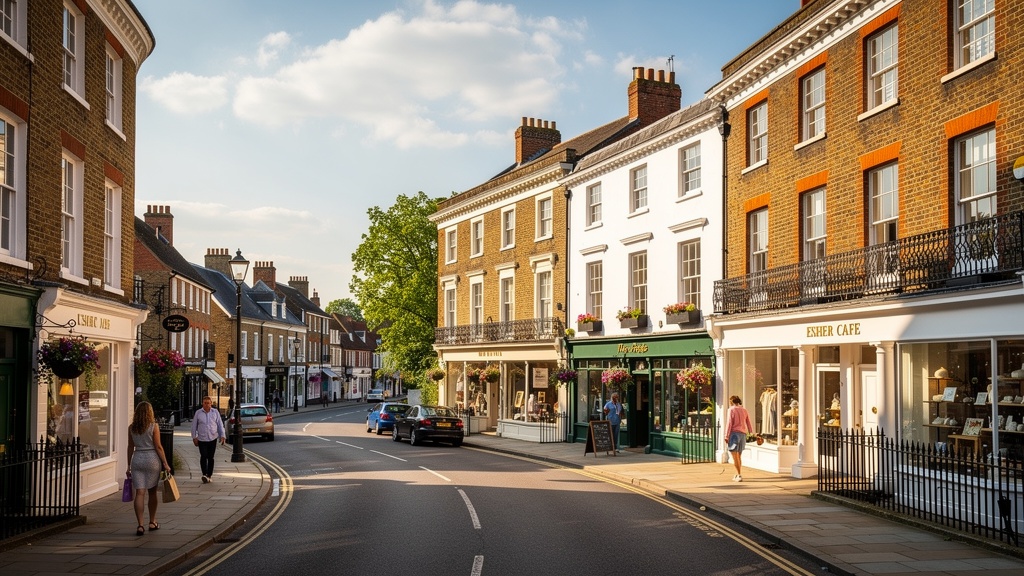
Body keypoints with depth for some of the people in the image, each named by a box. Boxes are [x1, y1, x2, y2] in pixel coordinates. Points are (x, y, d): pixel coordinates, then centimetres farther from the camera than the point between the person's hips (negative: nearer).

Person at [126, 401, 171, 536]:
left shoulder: (131, 427, 3)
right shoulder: (153, 426, -6)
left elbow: (130, 447, 7)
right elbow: (158, 447, -7)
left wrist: (129, 466, 14)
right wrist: (165, 464, -3)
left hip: (137, 459, 2)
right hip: (152, 459, -2)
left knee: (140, 493, -1)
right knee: (152, 491, 13)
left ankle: (140, 525, -7)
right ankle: (152, 522, 24)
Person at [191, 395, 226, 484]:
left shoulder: (215, 413, 5)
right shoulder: (198, 413, 3)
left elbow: (220, 425, 8)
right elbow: (194, 426, 7)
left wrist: (222, 436, 0)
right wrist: (194, 437, 2)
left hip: (213, 439, 1)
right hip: (202, 439, -1)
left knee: (211, 457, 5)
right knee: (203, 456, -14)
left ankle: (209, 475, 13)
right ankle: (204, 475, -20)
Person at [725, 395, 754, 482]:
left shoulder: (731, 410, -5)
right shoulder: (744, 410, 12)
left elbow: (729, 423, -11)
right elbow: (748, 423, 12)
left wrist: (726, 435, -11)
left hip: (734, 433, -7)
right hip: (743, 434, 7)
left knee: (735, 456, -6)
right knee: (739, 456, 18)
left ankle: (739, 475, -13)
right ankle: (738, 475, 27)